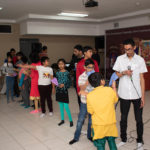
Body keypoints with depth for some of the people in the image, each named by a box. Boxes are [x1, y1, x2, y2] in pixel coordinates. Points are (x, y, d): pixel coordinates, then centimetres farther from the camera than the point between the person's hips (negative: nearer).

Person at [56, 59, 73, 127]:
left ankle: (71, 120, 8)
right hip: (58, 90, 5)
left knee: (66, 106, -5)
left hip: (64, 91, -5)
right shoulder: (57, 73, 4)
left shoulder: (67, 73, -9)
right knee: (61, 106, 13)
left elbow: (69, 83, -8)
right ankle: (62, 120, 25)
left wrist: (64, 85, -23)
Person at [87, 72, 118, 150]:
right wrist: (114, 87, 18)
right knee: (112, 142, 20)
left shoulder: (89, 95, -13)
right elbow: (115, 100, 9)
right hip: (111, 123, 2)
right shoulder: (110, 90, -12)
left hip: (98, 126, -1)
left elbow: (90, 111, -3)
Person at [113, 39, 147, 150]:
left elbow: (142, 79, -1)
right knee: (123, 118, 13)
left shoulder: (140, 60, -3)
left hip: (137, 95, -1)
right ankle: (123, 139, 31)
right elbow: (117, 75, 7)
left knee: (139, 119, 9)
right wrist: (124, 72, -15)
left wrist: (143, 96, -4)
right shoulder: (120, 59, 0)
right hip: (124, 94, 1)